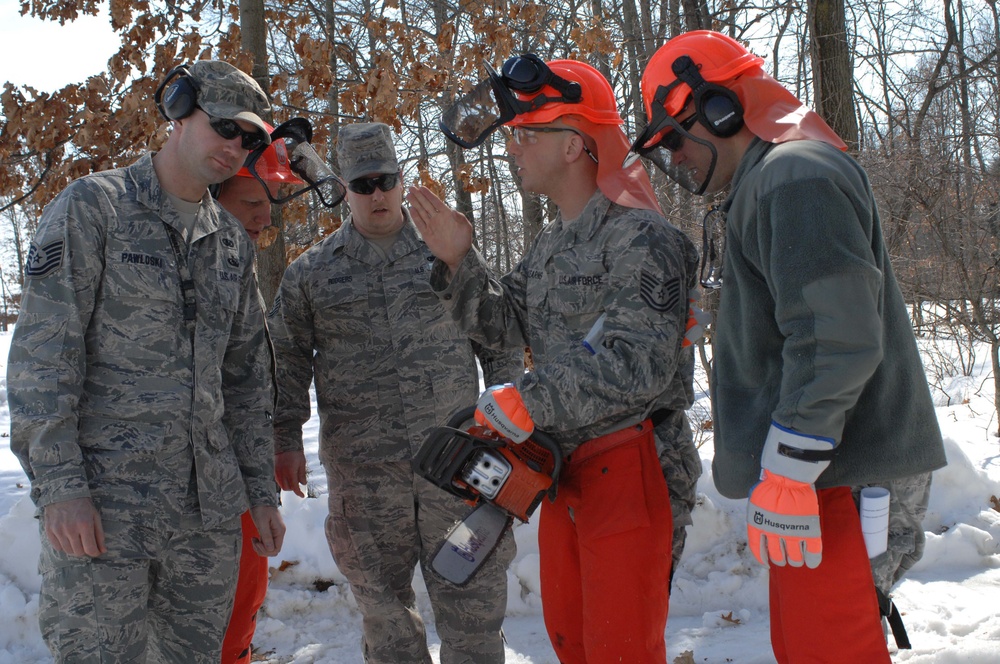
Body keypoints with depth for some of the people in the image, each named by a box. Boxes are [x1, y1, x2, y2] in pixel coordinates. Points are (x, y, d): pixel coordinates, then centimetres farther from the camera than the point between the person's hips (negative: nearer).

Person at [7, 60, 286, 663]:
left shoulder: (233, 242, 15)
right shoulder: (93, 206, -3)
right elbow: (41, 354, -9)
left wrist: (262, 491, 15)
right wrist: (58, 485, -17)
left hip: (210, 505, 6)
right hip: (102, 506, -6)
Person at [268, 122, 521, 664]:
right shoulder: (311, 272, 8)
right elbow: (287, 359, 12)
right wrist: (285, 441, 6)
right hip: (362, 469, 1)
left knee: (472, 595, 2)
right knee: (383, 601, 9)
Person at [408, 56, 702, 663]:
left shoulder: (638, 237, -18)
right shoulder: (551, 246, 13)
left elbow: (635, 365, -26)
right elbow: (504, 323, 14)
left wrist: (524, 403, -24)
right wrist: (459, 262, -1)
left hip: (629, 470, -9)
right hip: (564, 470, 9)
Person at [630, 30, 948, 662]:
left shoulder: (796, 177, -13)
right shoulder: (764, 187, 21)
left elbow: (836, 342, -23)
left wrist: (785, 475, -22)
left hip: (832, 471, -11)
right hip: (819, 467, 11)